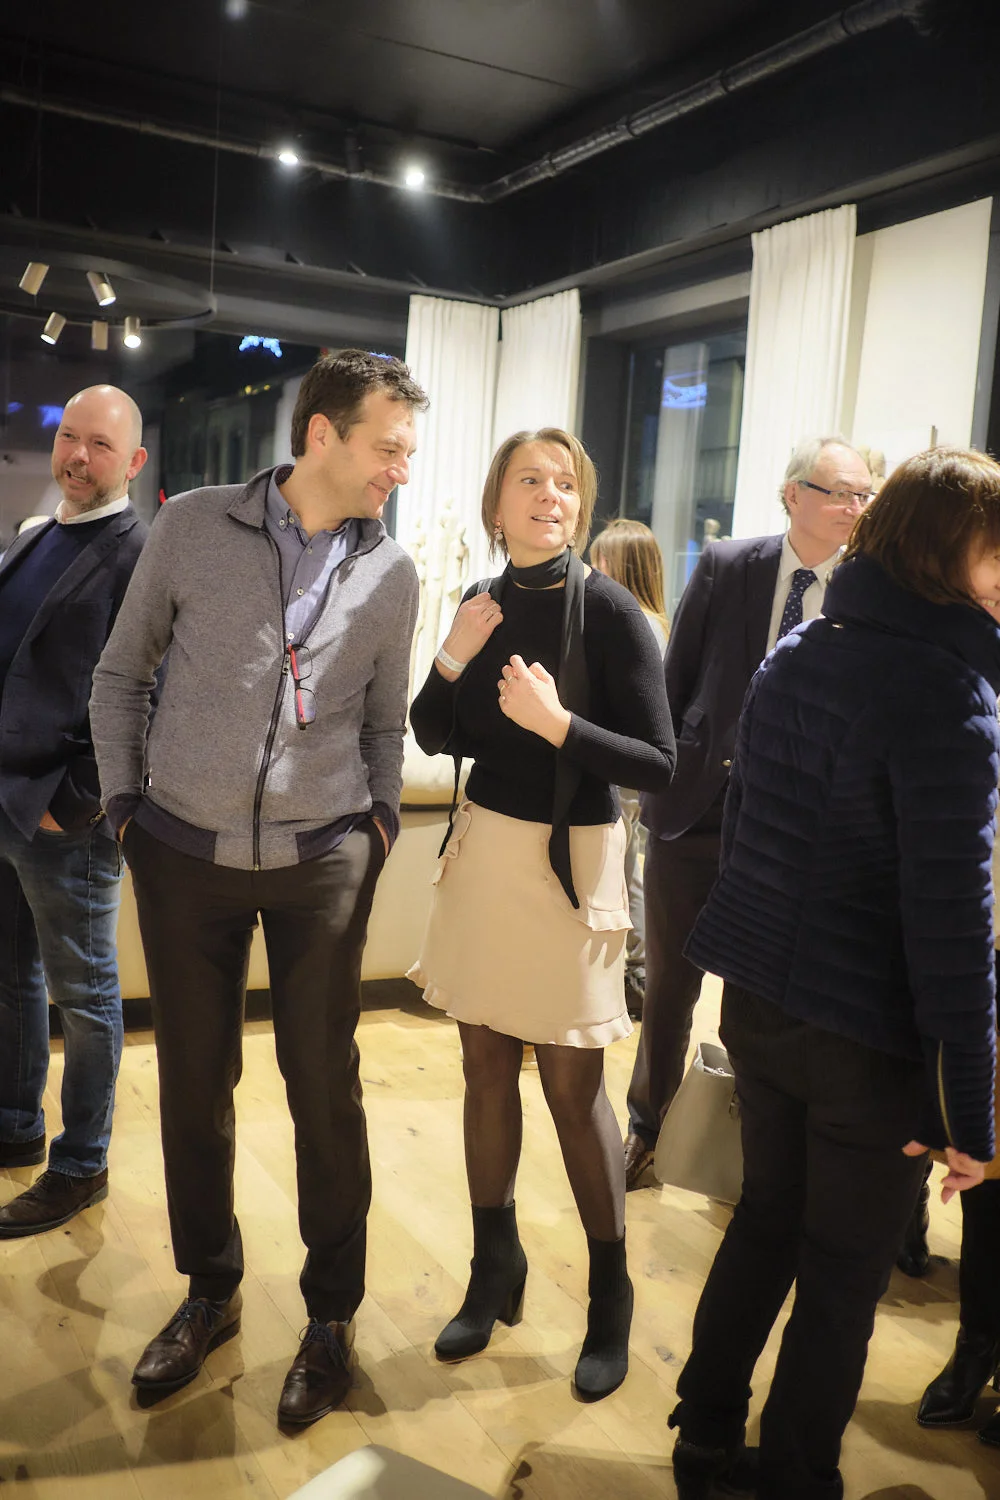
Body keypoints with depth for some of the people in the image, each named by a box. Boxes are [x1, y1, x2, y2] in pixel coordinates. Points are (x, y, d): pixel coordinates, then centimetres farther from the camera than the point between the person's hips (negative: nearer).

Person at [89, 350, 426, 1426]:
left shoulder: (391, 573, 3)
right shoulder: (192, 526, -2)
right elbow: (121, 673, 6)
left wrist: (380, 816, 2)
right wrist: (126, 797, 1)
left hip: (321, 860, 1)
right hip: (187, 852, 0)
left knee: (324, 1085, 6)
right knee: (194, 1078, 12)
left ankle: (332, 1314, 26)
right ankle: (209, 1289, 34)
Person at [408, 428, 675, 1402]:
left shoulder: (608, 610, -11)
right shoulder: (484, 604, 5)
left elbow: (659, 765, -14)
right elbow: (438, 738, 11)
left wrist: (558, 722, -26)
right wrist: (450, 661, -7)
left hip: (570, 859, -5)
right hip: (484, 848, 5)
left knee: (572, 1084, 2)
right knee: (486, 1066, 12)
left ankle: (610, 1296, 23)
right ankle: (495, 1270, 31)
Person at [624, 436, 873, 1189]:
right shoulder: (726, 567, -2)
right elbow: (675, 682, 2)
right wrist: (670, 773, 0)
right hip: (697, 808, 1)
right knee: (671, 984, 14)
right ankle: (647, 1127, 34)